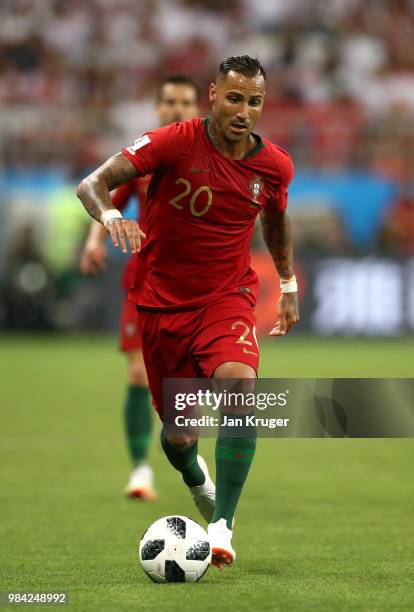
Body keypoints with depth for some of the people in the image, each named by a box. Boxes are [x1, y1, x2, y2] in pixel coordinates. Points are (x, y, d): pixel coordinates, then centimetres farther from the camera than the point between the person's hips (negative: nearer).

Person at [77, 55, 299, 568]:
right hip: (162, 302, -1)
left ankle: (222, 525, -26)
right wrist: (111, 215, -40)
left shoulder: (274, 165, -3)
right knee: (179, 434, 6)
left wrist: (289, 285, 22)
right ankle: (196, 479, 46)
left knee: (240, 382, -31)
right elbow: (93, 184, -18)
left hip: (228, 297, 1)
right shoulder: (175, 143, -14)